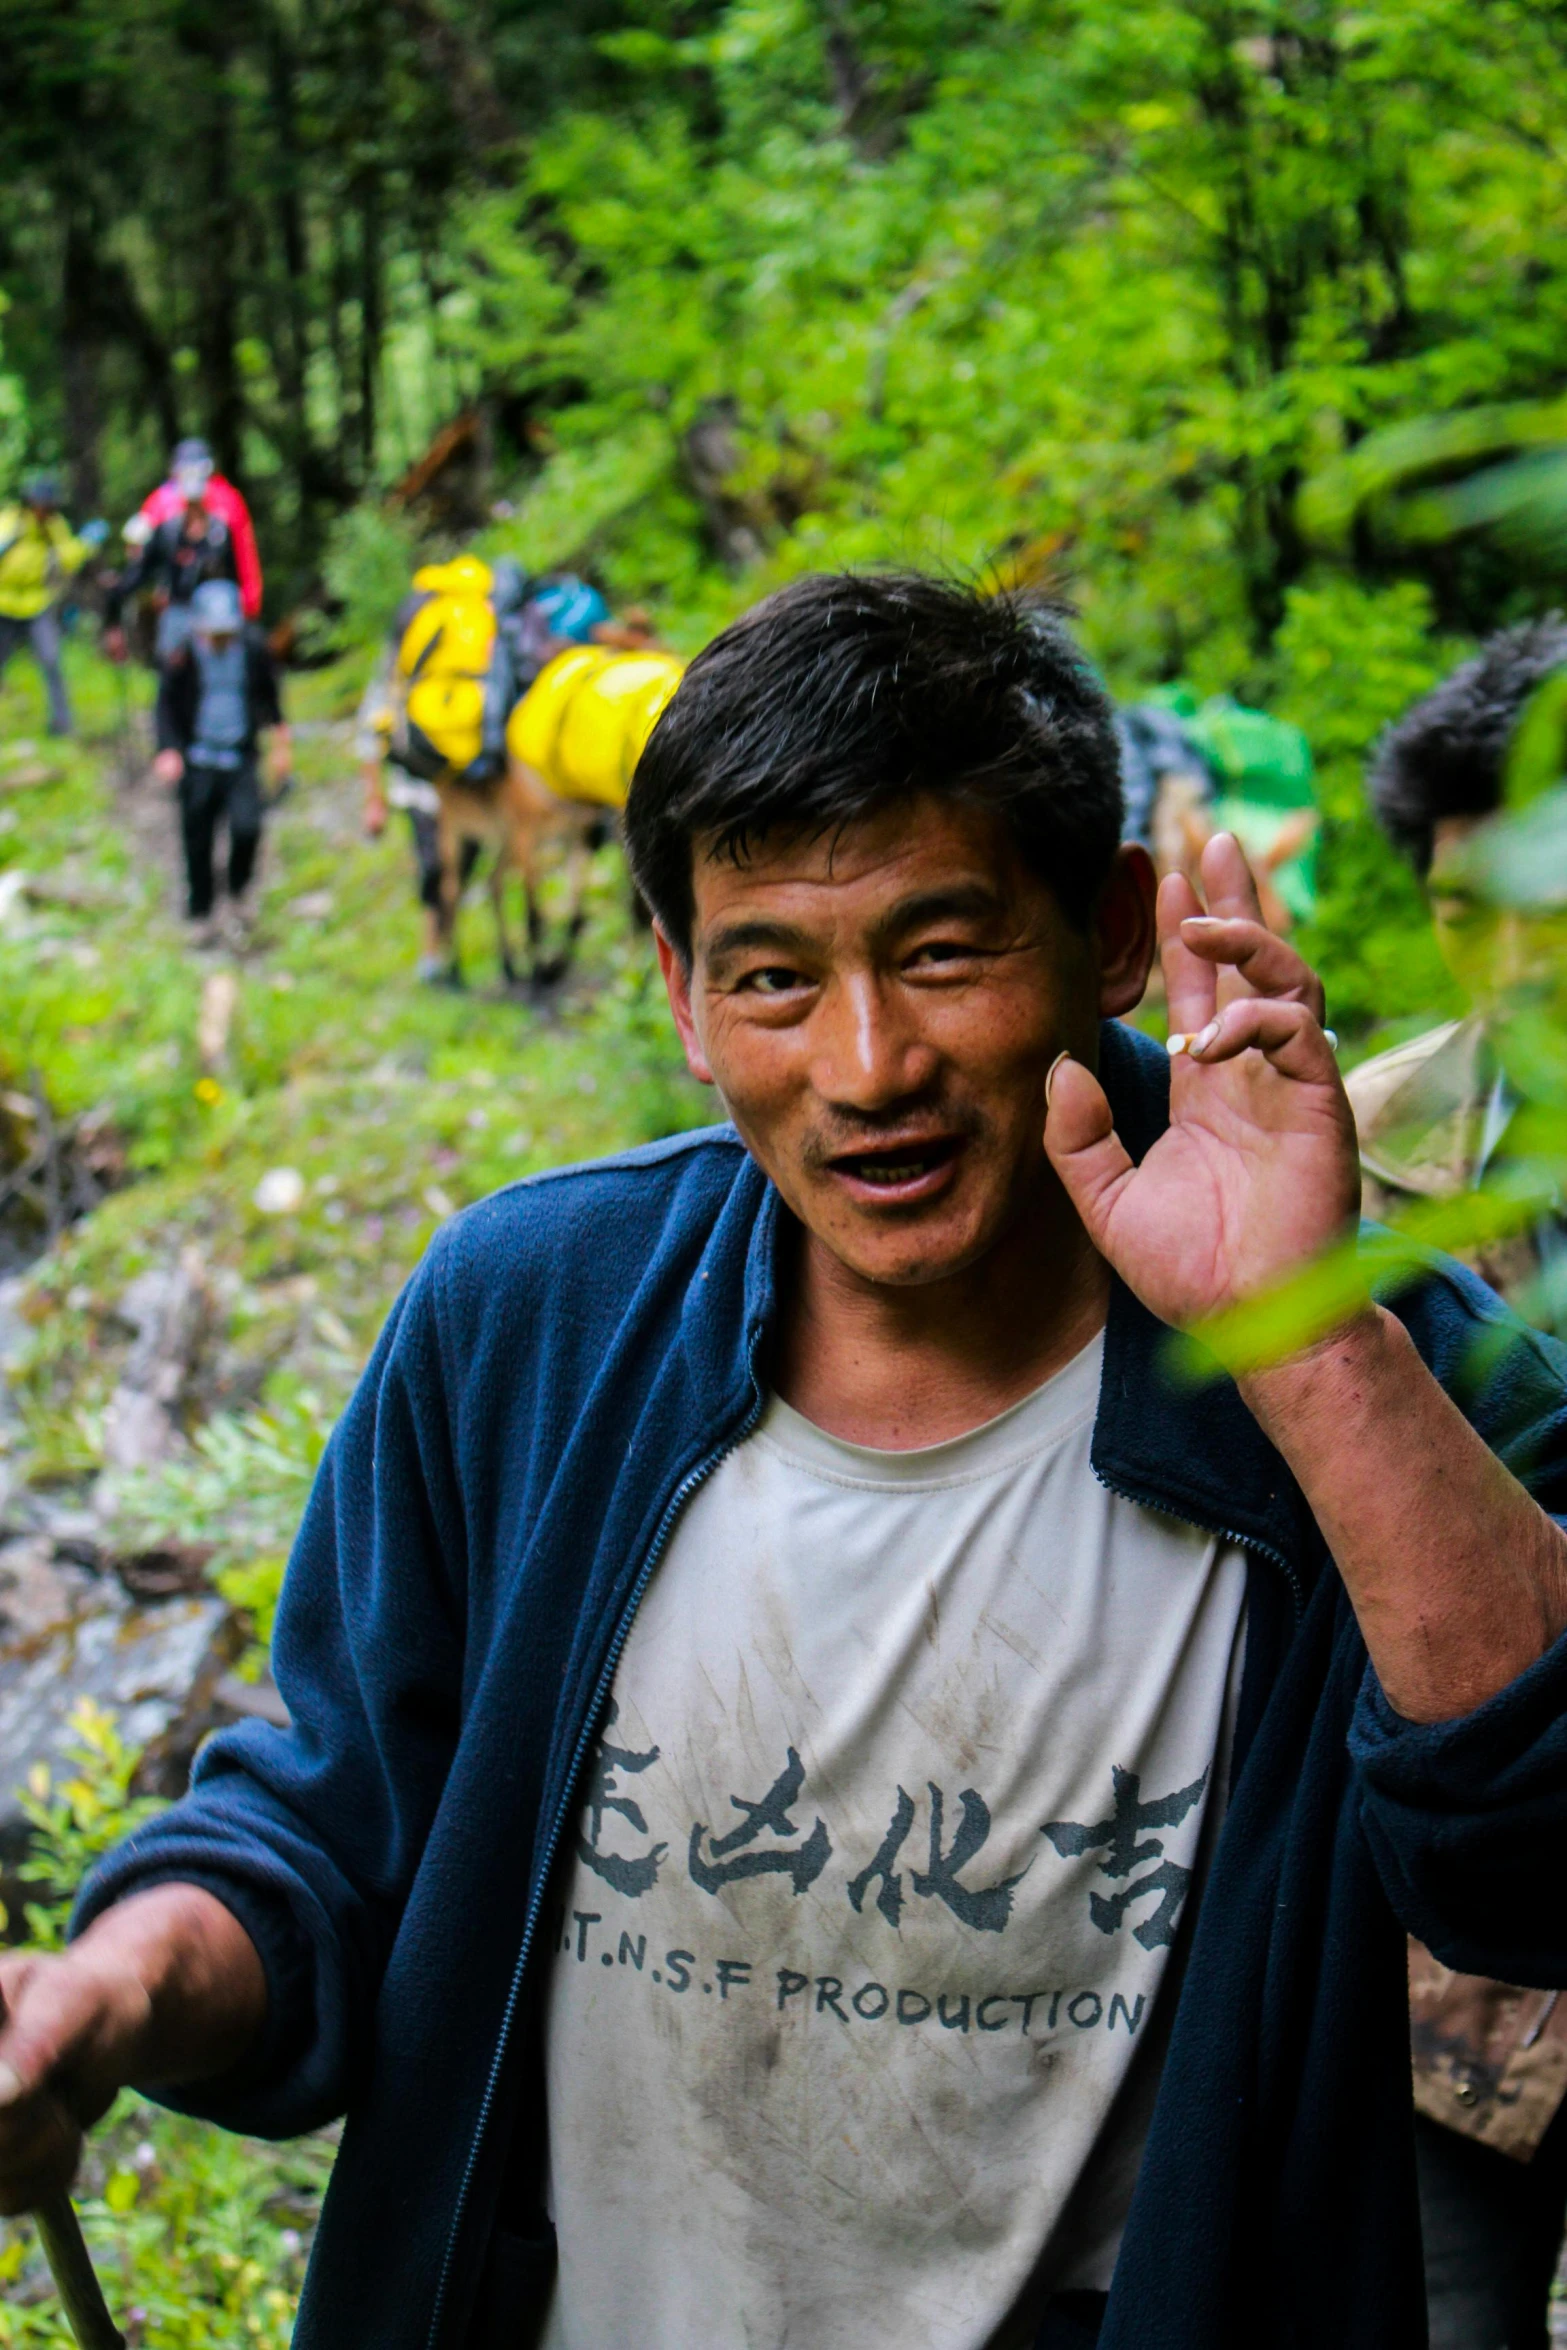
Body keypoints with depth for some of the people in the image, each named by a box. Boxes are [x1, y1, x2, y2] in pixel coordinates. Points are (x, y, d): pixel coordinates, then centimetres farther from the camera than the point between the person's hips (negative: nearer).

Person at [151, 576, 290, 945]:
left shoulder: (254, 651, -3)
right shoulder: (181, 658, -8)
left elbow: (269, 697, 12)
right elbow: (166, 707, -3)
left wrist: (281, 743, 14)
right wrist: (168, 750, -18)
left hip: (241, 760, 0)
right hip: (197, 762, 0)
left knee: (247, 827, -20)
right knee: (198, 842, 4)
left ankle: (238, 894, 8)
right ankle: (201, 916, 23)